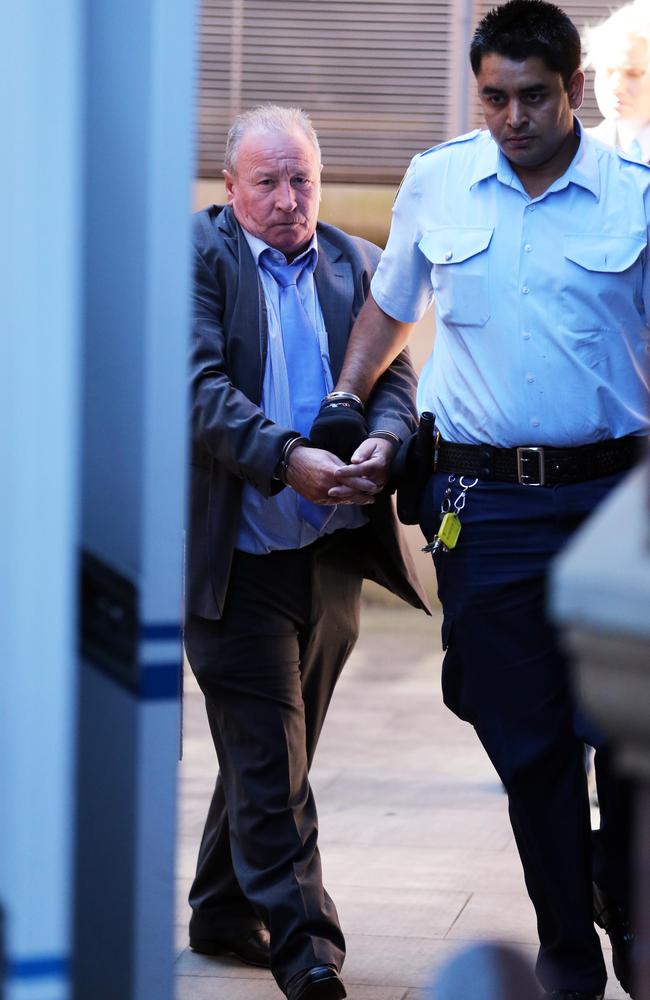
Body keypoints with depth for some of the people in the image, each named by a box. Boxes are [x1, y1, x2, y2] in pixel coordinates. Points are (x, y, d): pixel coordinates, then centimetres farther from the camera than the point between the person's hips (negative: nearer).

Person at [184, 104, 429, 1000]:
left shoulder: (359, 265, 12)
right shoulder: (195, 255, -4)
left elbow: (396, 378, 6)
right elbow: (201, 385, -15)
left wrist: (381, 444, -17)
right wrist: (286, 460, -29)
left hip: (334, 557, 5)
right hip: (236, 560, -5)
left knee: (269, 750, 15)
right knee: (269, 761, -6)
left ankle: (222, 914, 30)